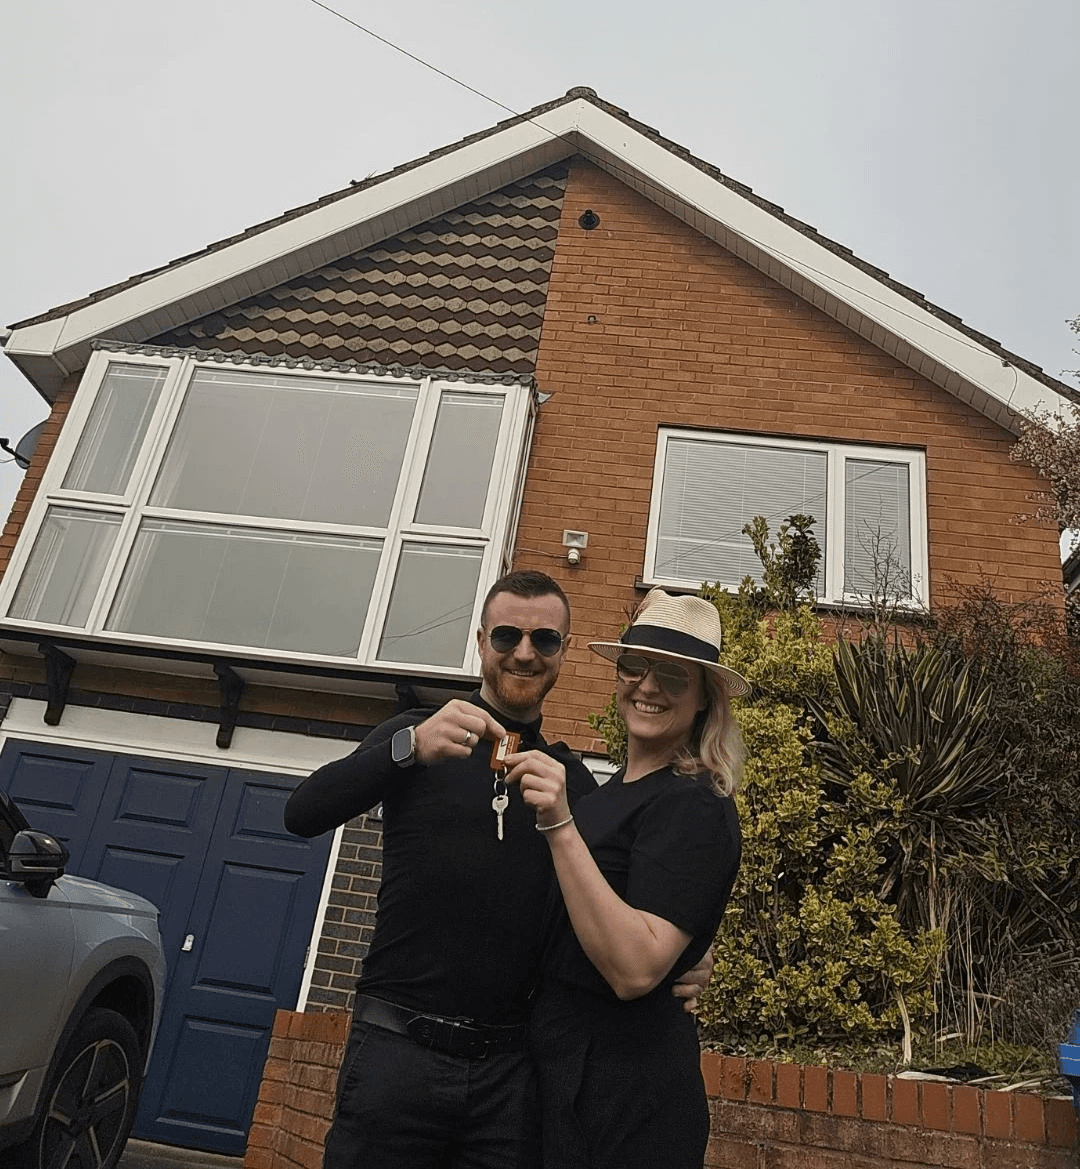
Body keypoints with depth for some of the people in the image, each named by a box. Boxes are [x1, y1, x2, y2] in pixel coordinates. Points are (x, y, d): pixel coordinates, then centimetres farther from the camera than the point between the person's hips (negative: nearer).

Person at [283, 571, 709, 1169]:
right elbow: (303, 815, -13)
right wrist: (410, 748, -30)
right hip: (398, 1047, -2)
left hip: (509, 1067, 2)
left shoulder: (574, 779, 8)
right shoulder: (419, 733, 0)